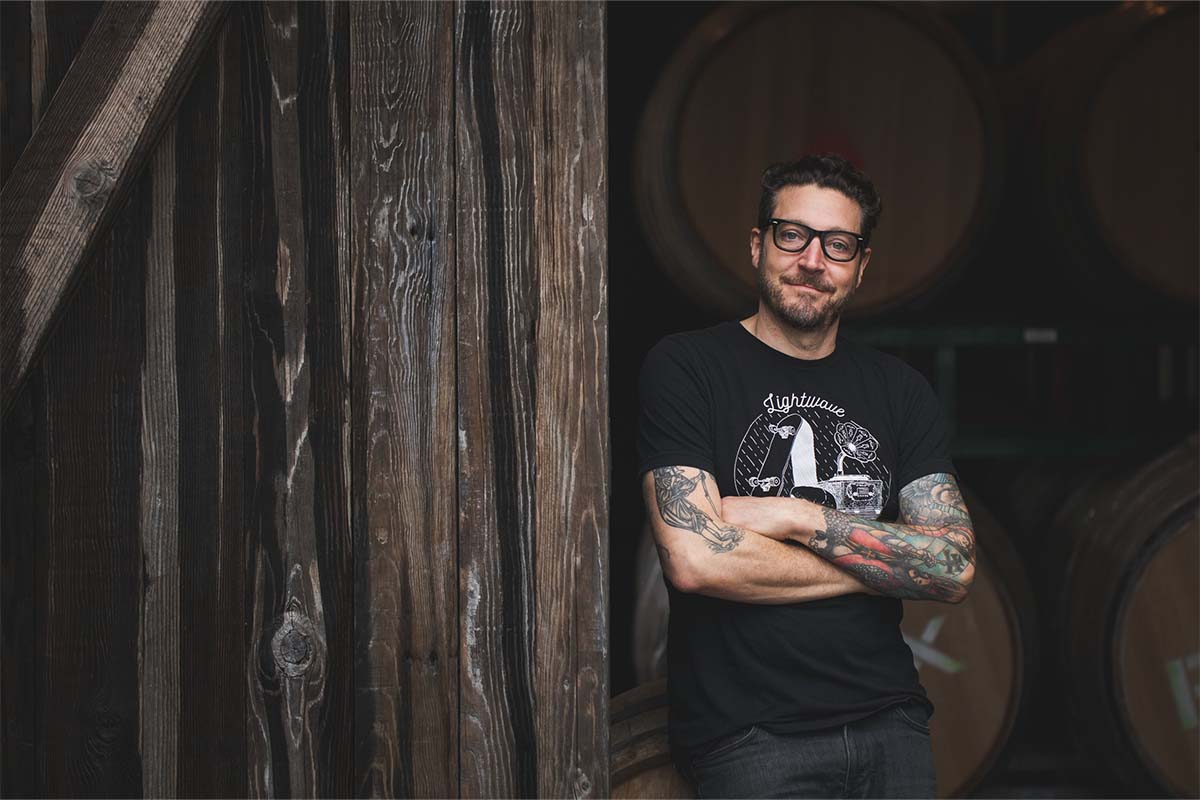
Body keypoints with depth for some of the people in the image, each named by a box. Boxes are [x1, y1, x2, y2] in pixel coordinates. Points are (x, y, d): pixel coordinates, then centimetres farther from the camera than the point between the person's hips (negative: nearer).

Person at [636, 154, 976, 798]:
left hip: (890, 723, 4)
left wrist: (798, 517, -11)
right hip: (748, 740, -4)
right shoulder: (684, 366, -3)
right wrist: (881, 564, -5)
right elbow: (694, 559, -16)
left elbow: (954, 569, 0)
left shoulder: (899, 390, 11)